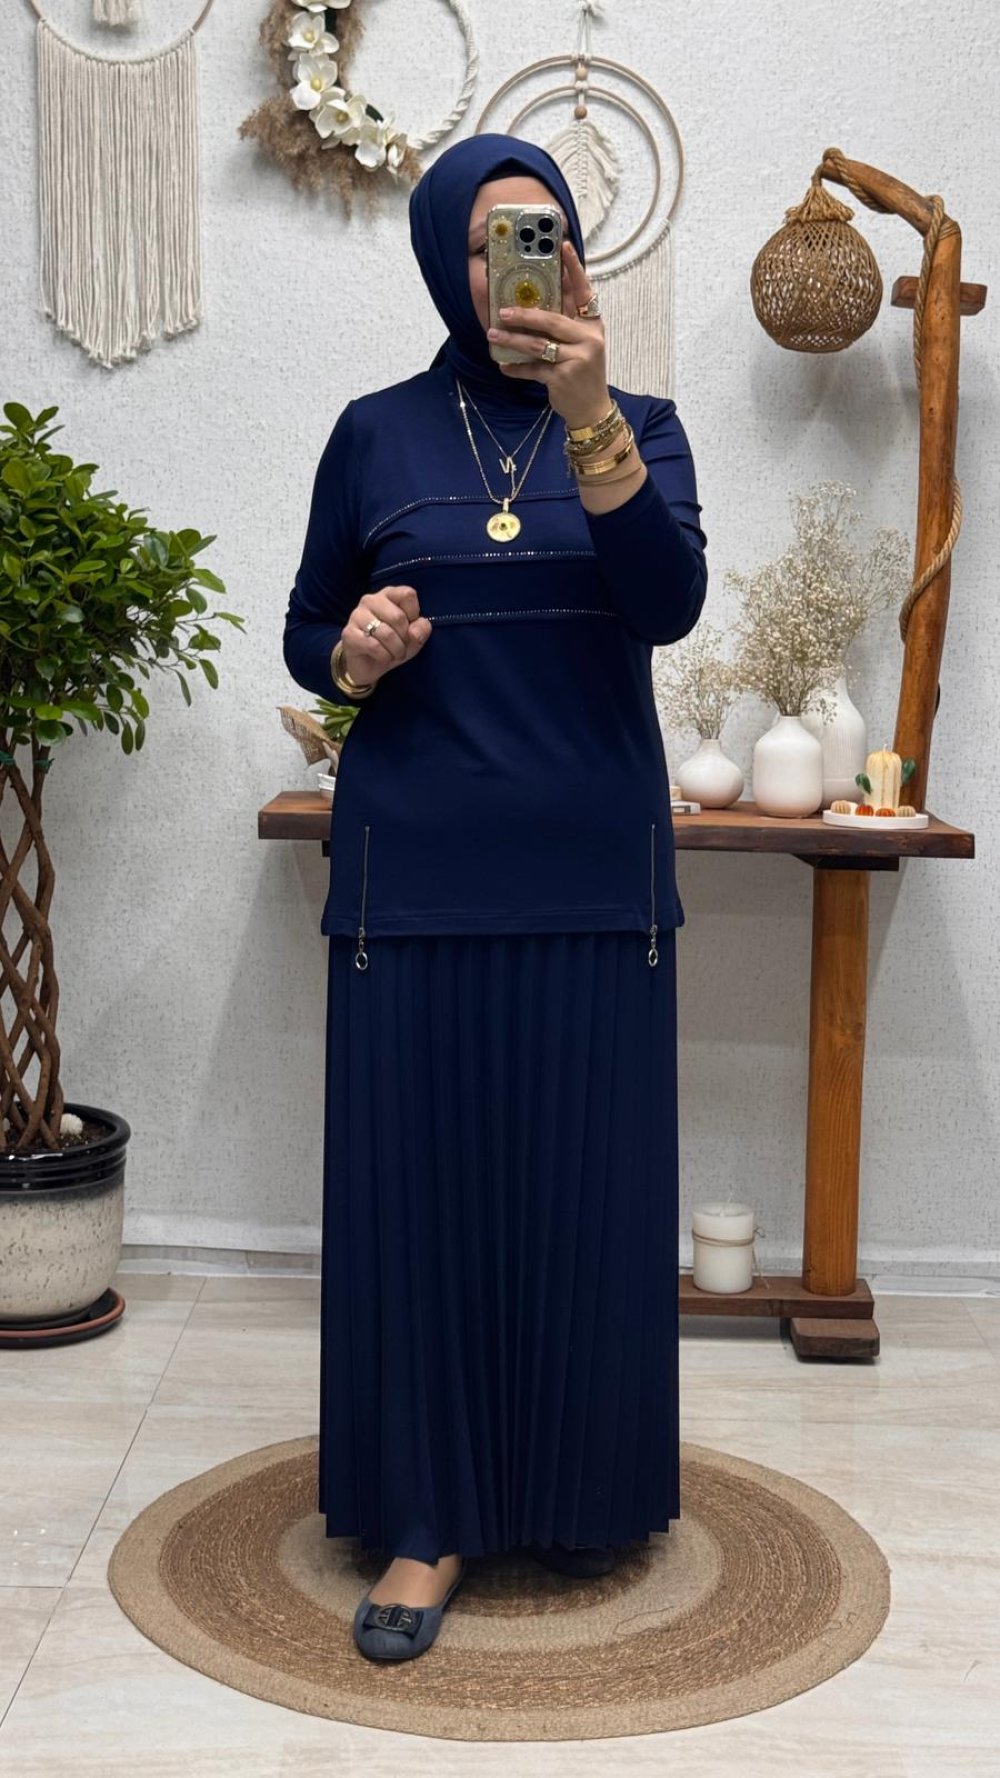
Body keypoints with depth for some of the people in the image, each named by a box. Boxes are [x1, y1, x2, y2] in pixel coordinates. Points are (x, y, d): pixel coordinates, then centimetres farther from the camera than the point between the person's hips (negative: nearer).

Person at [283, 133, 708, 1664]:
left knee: (586, 1184, 6)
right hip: (417, 869, 0)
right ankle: (430, 1516, 16)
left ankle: (579, 1486, 27)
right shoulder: (377, 434, 5)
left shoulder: (639, 423, 5)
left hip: (590, 871, 0)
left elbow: (671, 604, -15)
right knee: (418, 1180, 2)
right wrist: (353, 652, -13)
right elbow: (306, 639, 10)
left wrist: (589, 414, -28)